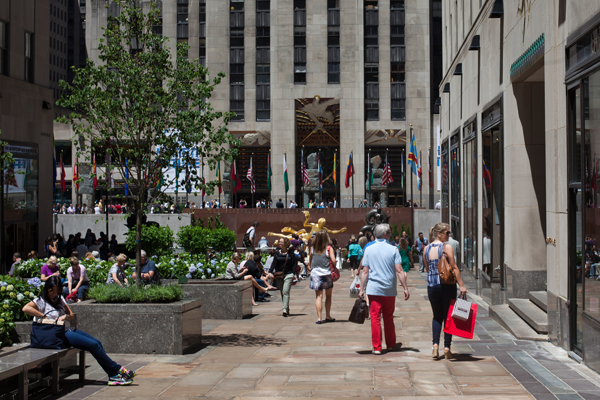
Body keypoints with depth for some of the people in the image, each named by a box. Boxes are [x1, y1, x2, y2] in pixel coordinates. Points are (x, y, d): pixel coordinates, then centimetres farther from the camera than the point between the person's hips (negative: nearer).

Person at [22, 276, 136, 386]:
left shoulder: (59, 299, 18)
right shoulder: (41, 301, -4)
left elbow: (71, 315, 20)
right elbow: (25, 308, -23)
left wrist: (65, 317, -4)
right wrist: (43, 316, -23)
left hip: (69, 330, 8)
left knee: (97, 343, -8)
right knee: (93, 345, -18)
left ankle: (113, 376, -9)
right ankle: (118, 370, -10)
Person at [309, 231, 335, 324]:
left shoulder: (313, 248, 1)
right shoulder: (329, 248, -7)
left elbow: (310, 260, 9)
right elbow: (333, 260, -15)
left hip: (315, 273, 2)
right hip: (326, 273, -2)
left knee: (318, 296, 1)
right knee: (328, 296, 14)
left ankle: (319, 317, -7)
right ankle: (328, 316, 21)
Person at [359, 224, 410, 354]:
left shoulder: (369, 249, 1)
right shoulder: (393, 249, -3)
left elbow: (365, 271, -1)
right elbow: (399, 271, -7)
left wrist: (361, 289, 3)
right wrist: (405, 288, -4)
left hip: (373, 289, 0)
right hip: (389, 290, 0)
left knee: (375, 318, 2)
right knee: (388, 318, 14)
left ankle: (377, 347, 0)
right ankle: (391, 345, 26)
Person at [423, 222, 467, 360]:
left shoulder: (426, 249, 7)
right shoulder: (446, 247, -8)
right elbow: (454, 267, -12)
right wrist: (461, 285, -11)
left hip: (431, 285, 4)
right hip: (447, 285, -4)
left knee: (437, 316, 15)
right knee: (448, 316, 5)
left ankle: (435, 344, -2)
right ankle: (447, 348, 4)